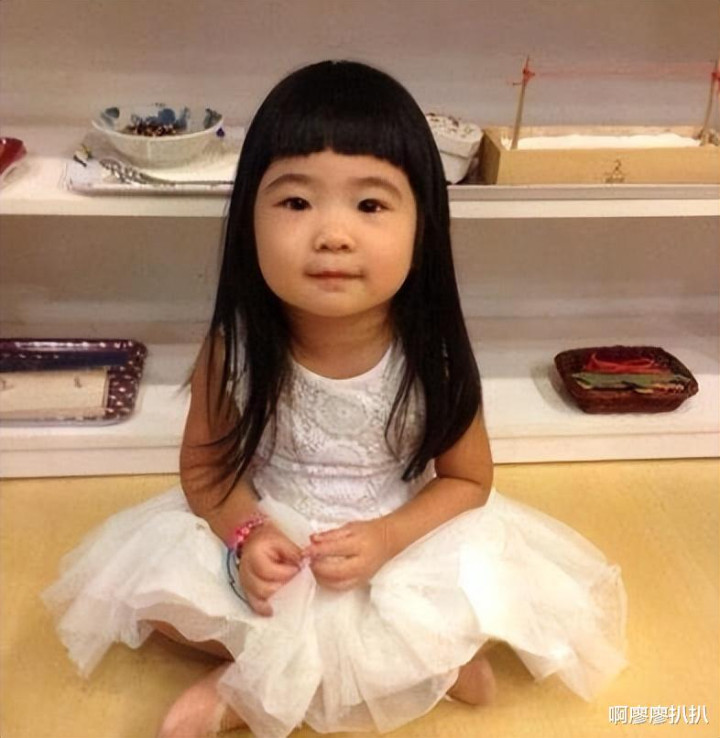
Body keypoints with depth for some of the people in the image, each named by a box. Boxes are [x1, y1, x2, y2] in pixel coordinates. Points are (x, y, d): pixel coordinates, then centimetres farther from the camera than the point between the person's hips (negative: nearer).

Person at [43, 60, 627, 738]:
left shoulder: (432, 356, -24)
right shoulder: (234, 349, -22)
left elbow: (467, 480, -9)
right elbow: (204, 464, -7)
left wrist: (387, 537, -26)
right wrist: (247, 533, -26)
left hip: (404, 538, -1)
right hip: (271, 537, 2)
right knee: (140, 580, -15)